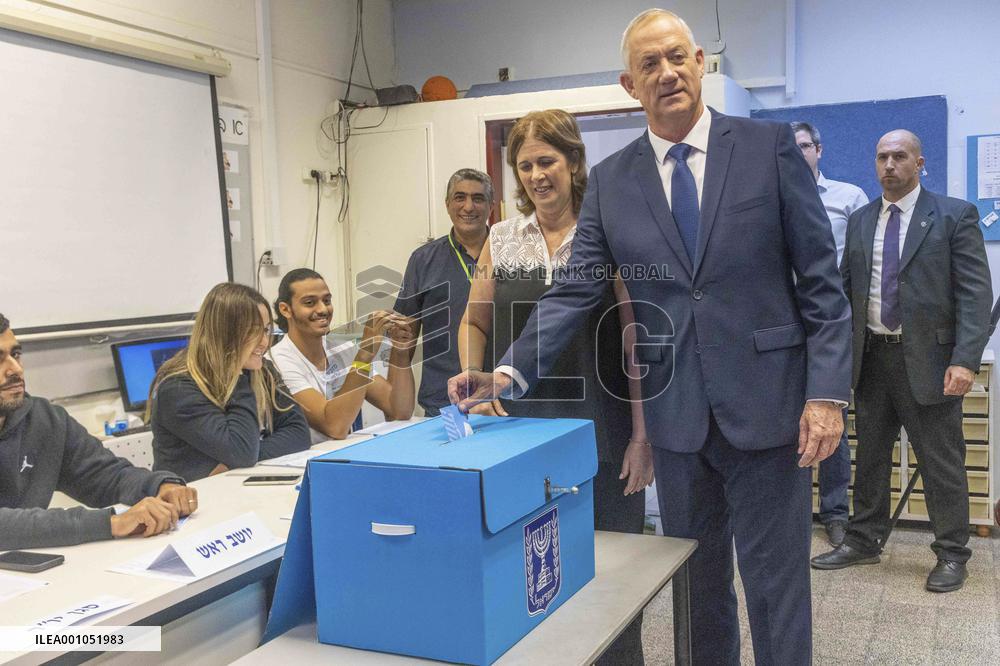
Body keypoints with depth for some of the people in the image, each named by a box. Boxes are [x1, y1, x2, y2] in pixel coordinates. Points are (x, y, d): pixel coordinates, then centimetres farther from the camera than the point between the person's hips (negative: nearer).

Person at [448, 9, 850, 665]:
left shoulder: (770, 146, -1)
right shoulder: (610, 180, 6)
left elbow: (820, 279, -2)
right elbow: (575, 290, 2)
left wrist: (828, 391, -9)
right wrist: (509, 371, -11)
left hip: (766, 405, -2)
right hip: (676, 415, 3)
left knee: (776, 584, 6)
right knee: (697, 584, 15)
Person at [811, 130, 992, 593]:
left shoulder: (955, 216, -3)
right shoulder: (860, 221, 11)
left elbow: (975, 292, -9)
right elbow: (846, 290, 12)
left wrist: (965, 360, -18)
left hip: (928, 359, -4)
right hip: (871, 358, 5)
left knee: (942, 462, 4)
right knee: (869, 456, 14)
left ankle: (951, 554, 19)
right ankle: (864, 540, 27)